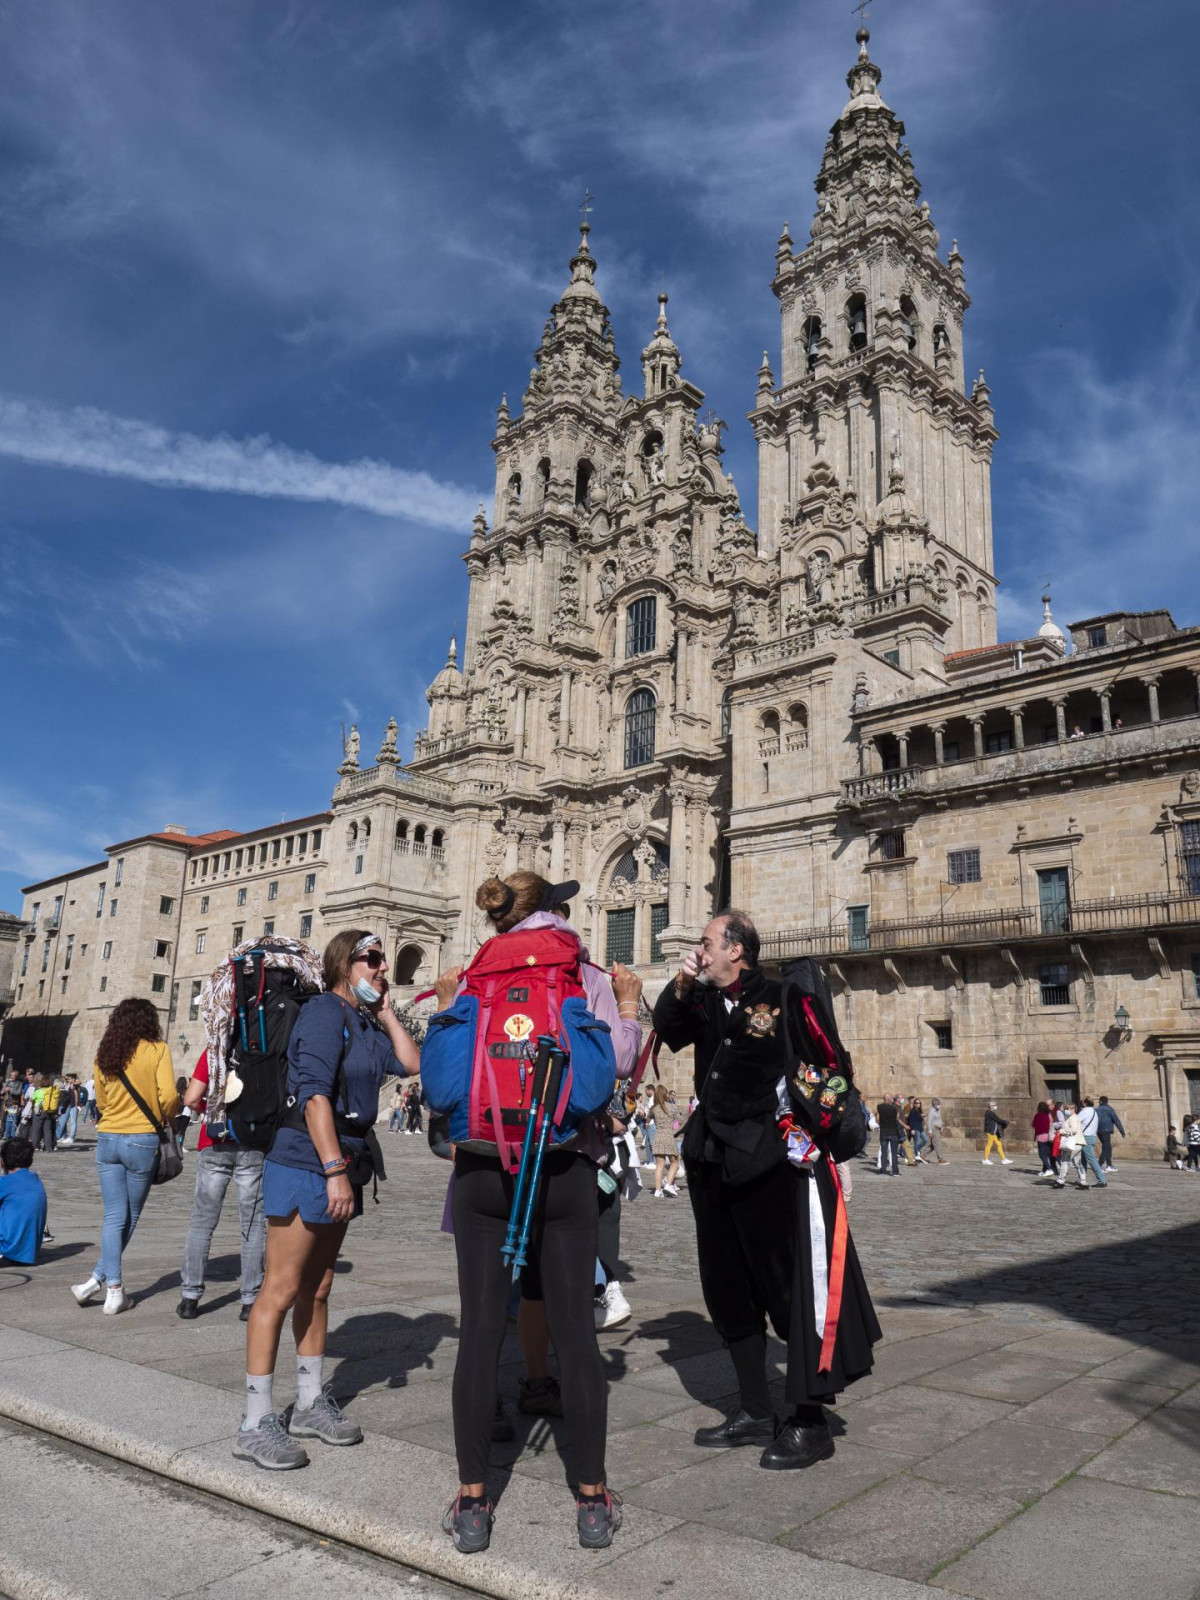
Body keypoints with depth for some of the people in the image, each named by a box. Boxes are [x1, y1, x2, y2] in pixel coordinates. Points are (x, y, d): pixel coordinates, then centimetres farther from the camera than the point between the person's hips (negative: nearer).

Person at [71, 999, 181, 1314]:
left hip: (108, 1139, 4)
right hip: (142, 1140, -4)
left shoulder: (105, 1055, 7)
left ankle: (114, 1289, 3)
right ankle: (98, 1278, 12)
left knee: (114, 1217, 8)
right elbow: (169, 1095, -15)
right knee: (130, 1217, 13)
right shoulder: (157, 1050, -7)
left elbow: (101, 1101, 15)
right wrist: (166, 1119, 3)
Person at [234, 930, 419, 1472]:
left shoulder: (365, 1022, 13)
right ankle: (256, 1423, 3)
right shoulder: (324, 1011, -13)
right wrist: (335, 1170, -24)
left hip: (341, 1167, 9)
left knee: (316, 1289, 15)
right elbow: (314, 1094, -20)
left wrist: (384, 1009, 6)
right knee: (281, 1290, -4)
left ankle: (310, 1404, 24)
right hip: (305, 1165, -9)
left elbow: (411, 1064, 6)